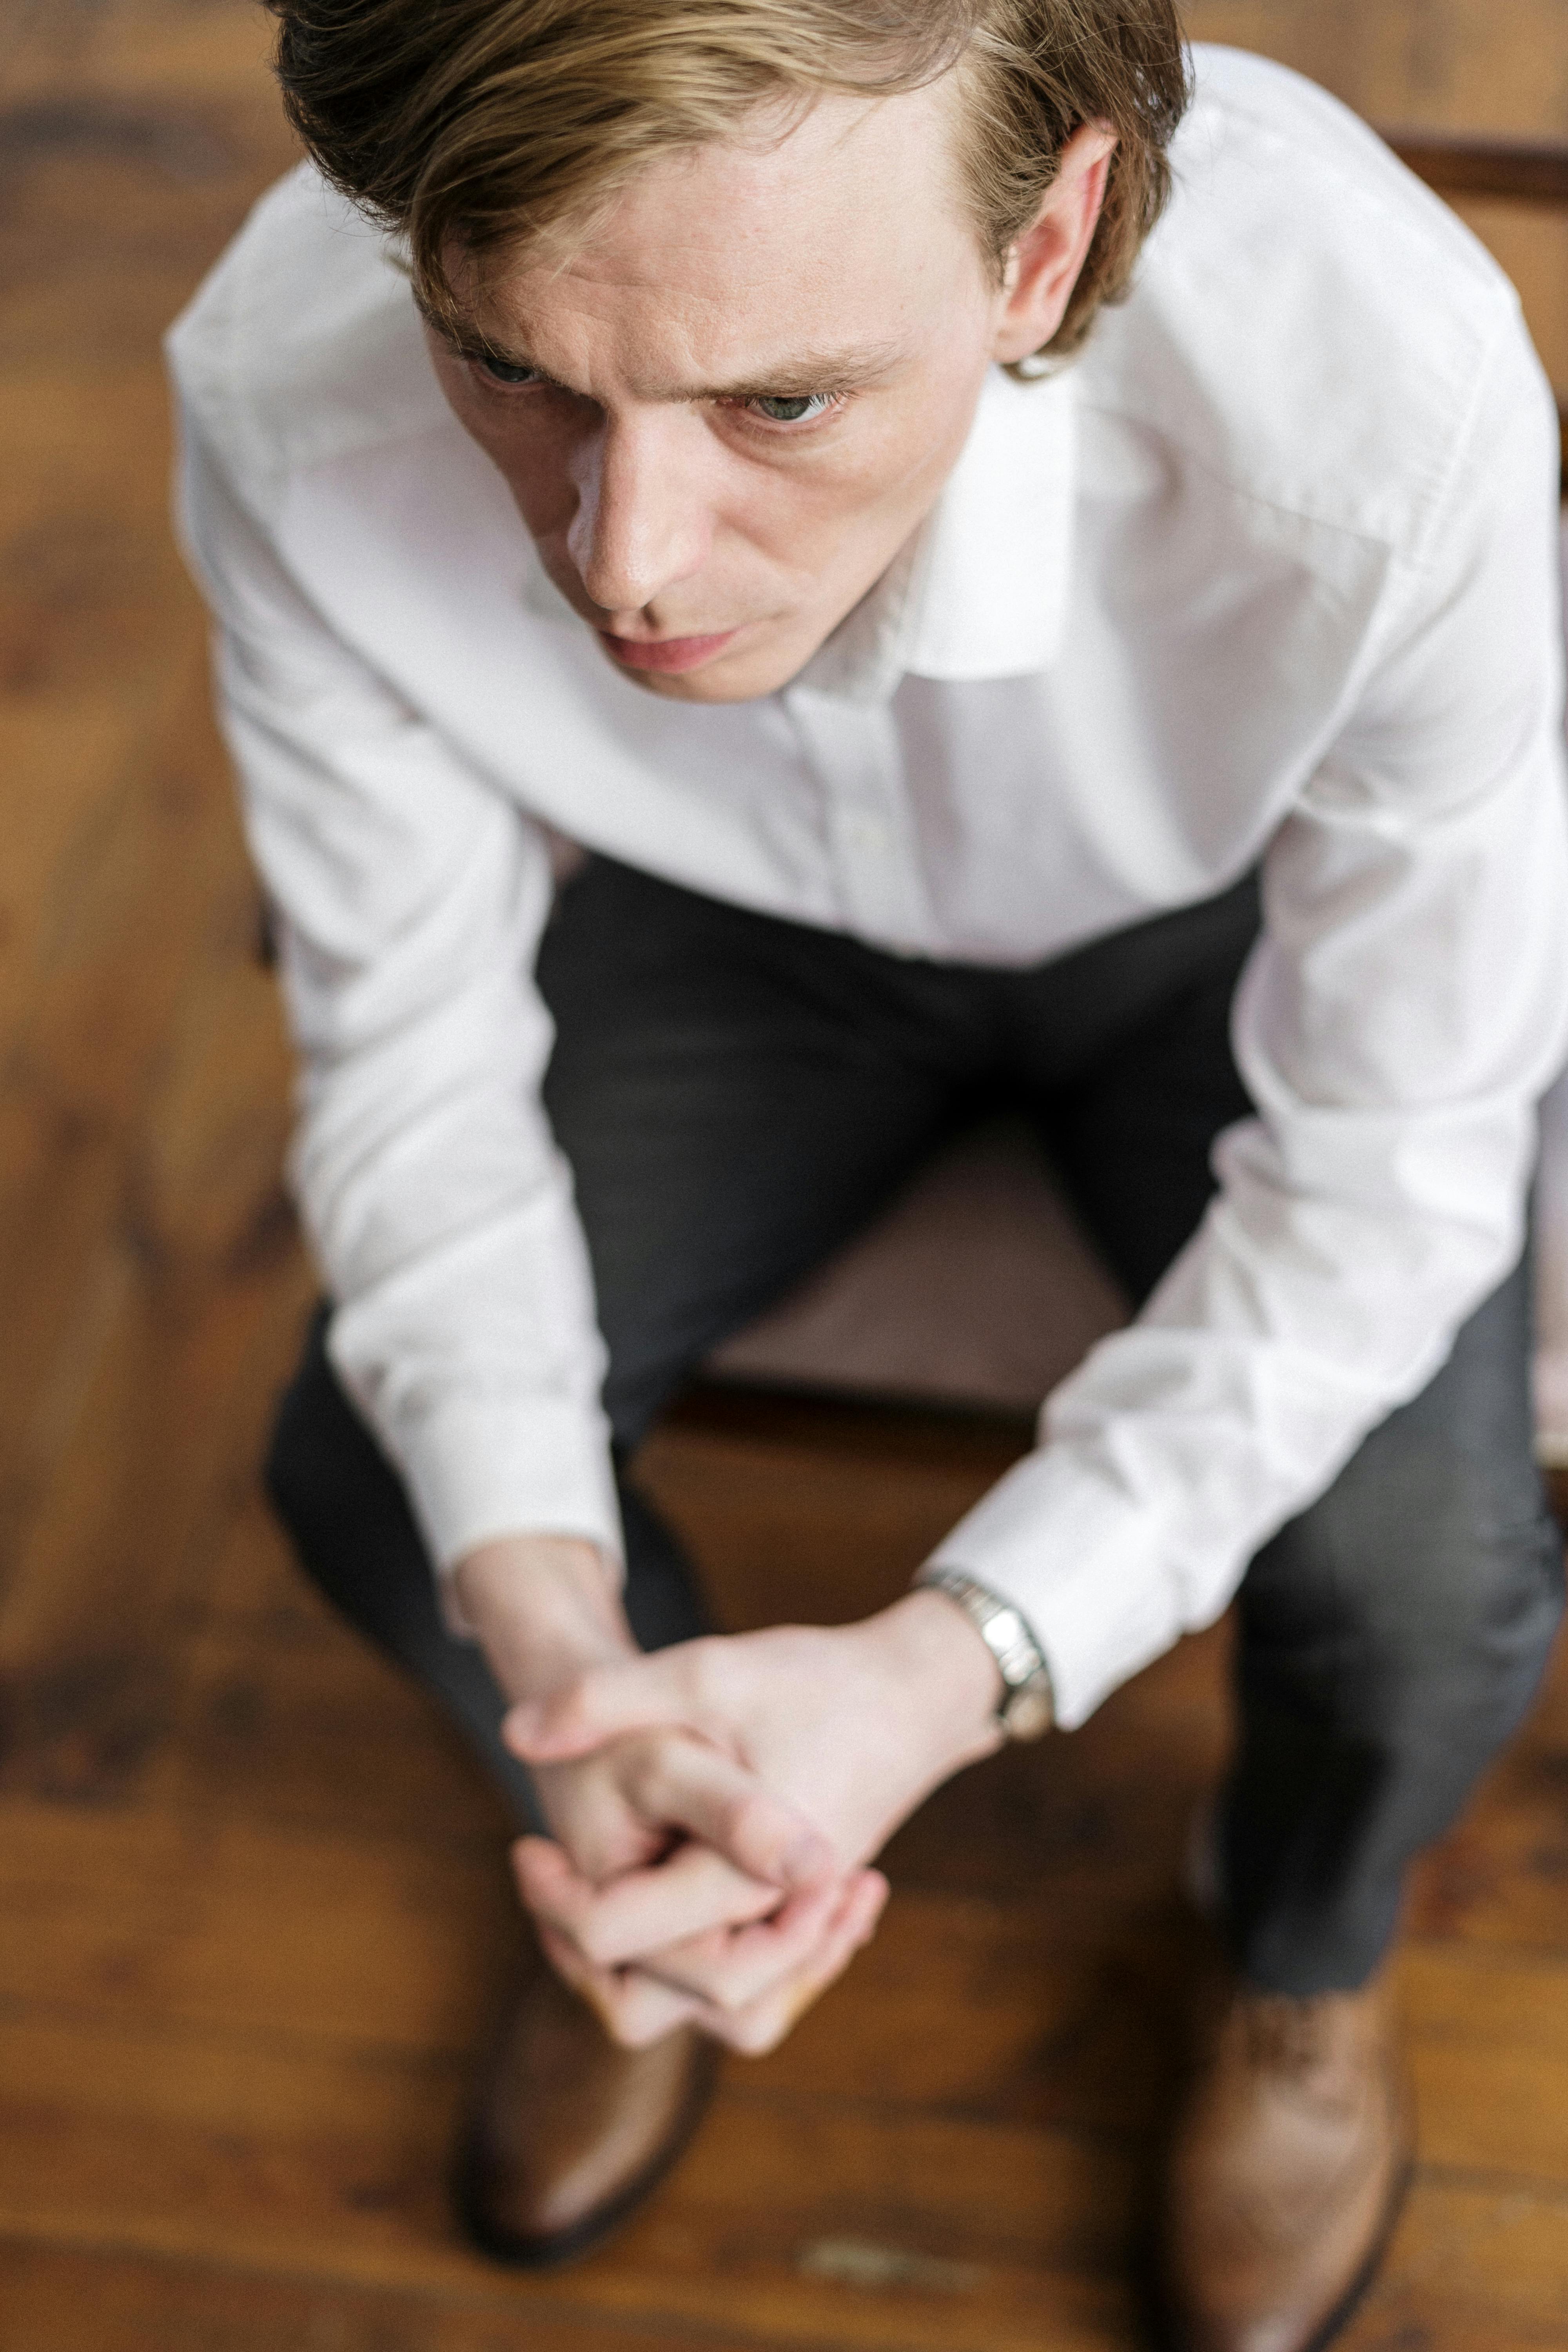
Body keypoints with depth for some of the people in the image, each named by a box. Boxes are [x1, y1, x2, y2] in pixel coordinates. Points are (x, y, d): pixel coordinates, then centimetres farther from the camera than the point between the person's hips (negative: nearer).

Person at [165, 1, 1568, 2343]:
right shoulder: (287, 391, -33)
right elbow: (412, 1041, -18)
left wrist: (944, 1673, -37)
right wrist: (556, 1642, -33)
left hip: (1225, 928, -2)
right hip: (747, 923, 2)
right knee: (369, 1470, -12)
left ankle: (1308, 1949, 18)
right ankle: (672, 1862, 25)